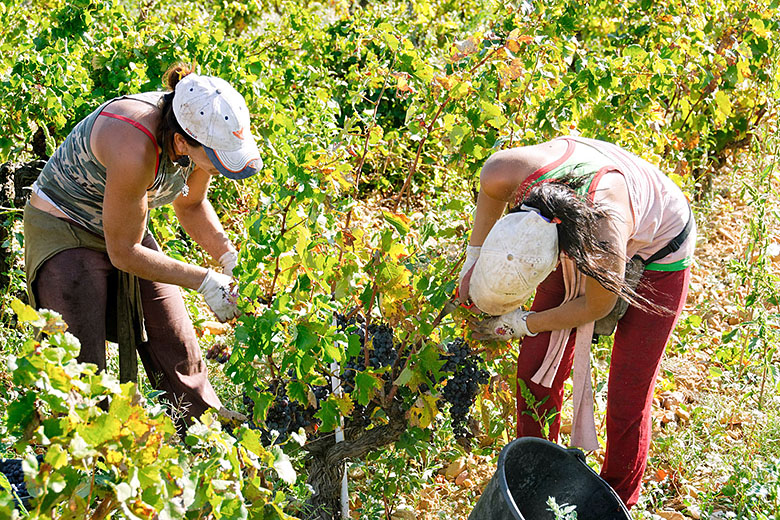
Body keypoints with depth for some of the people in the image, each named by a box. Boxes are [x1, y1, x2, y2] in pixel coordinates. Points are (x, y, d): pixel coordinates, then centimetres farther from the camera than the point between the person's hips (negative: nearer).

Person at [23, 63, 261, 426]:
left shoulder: (200, 129, -17)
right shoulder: (134, 149, -40)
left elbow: (191, 205, 5)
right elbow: (123, 251, -28)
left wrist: (230, 258, -10)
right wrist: (205, 281, -26)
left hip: (125, 228, 7)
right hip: (63, 230, -7)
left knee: (177, 349, 10)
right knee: (81, 367, -12)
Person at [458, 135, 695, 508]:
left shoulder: (603, 236, -46)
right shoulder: (503, 173, -34)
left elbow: (598, 305, -23)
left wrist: (522, 324, -13)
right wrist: (473, 260, -3)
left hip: (658, 253, -5)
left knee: (627, 398, -1)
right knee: (537, 367, 3)